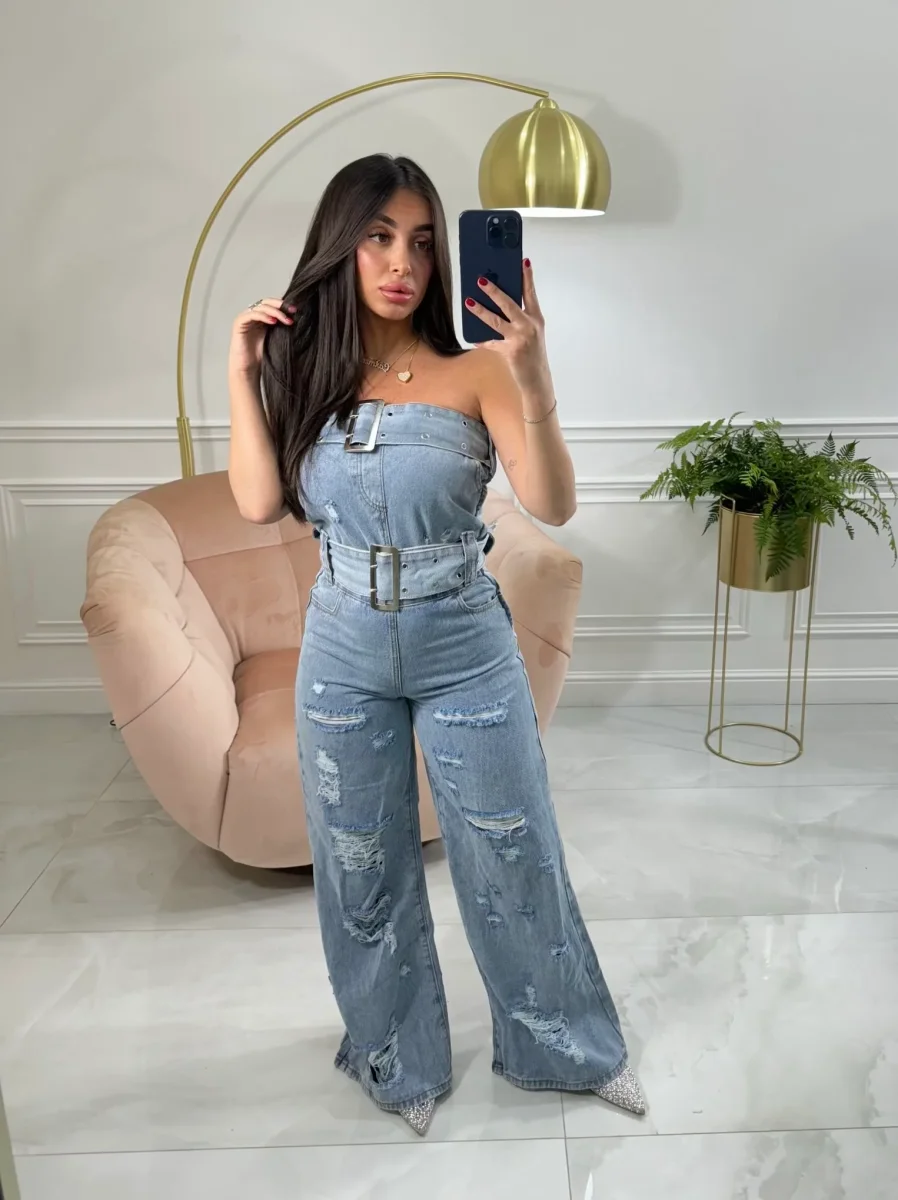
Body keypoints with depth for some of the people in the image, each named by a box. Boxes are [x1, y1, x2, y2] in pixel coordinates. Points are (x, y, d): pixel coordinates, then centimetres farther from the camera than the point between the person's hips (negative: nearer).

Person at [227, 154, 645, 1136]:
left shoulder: (473, 369, -8)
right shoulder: (304, 370, 2)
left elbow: (554, 507, -19)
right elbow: (258, 501, -10)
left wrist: (534, 385, -33)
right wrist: (243, 374, -10)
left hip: (465, 649, -2)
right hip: (344, 655, 3)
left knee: (514, 862, 10)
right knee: (362, 871, 16)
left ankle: (566, 1047, 38)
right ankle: (399, 1058, 42)